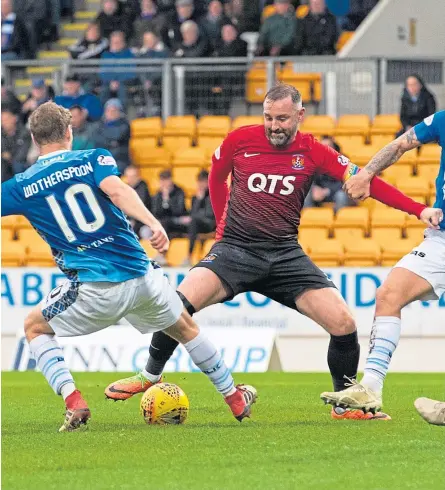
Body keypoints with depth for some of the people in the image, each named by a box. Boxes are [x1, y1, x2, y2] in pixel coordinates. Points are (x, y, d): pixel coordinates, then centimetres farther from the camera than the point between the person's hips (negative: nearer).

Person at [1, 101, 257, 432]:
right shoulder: (94, 159, 4)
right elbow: (116, 190, -16)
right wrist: (153, 222, -29)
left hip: (93, 291, -2)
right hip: (142, 276, 2)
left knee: (35, 327, 21)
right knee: (187, 329, 28)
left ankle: (73, 402, 1)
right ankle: (236, 399, 38)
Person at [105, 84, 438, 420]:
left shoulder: (312, 151, 0)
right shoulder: (240, 140, 0)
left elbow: (364, 181, -6)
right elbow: (216, 177, 20)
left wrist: (418, 210, -16)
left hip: (285, 254, 1)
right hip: (235, 248, -1)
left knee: (344, 323, -12)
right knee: (179, 304, -24)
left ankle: (345, 405, 10)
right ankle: (150, 377, -2)